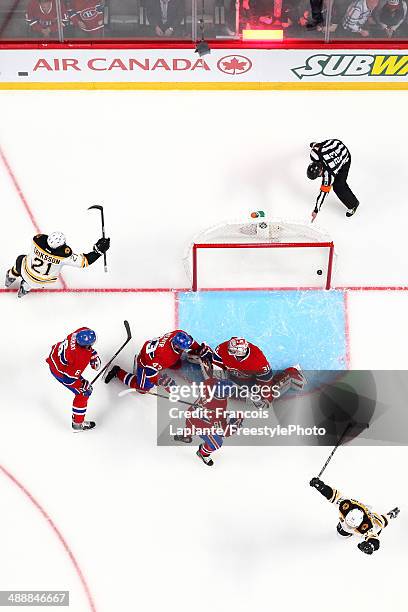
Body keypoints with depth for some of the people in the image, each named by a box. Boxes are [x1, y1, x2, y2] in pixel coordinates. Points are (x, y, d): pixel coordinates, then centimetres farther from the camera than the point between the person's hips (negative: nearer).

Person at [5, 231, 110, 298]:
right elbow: (84, 261, -33)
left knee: (21, 260, 36)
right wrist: (98, 250, -27)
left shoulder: (38, 239, -30)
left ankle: (11, 277, 56)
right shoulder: (64, 255, -39)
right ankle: (26, 287, 44)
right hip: (42, 283, -1)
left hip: (26, 273, 1)